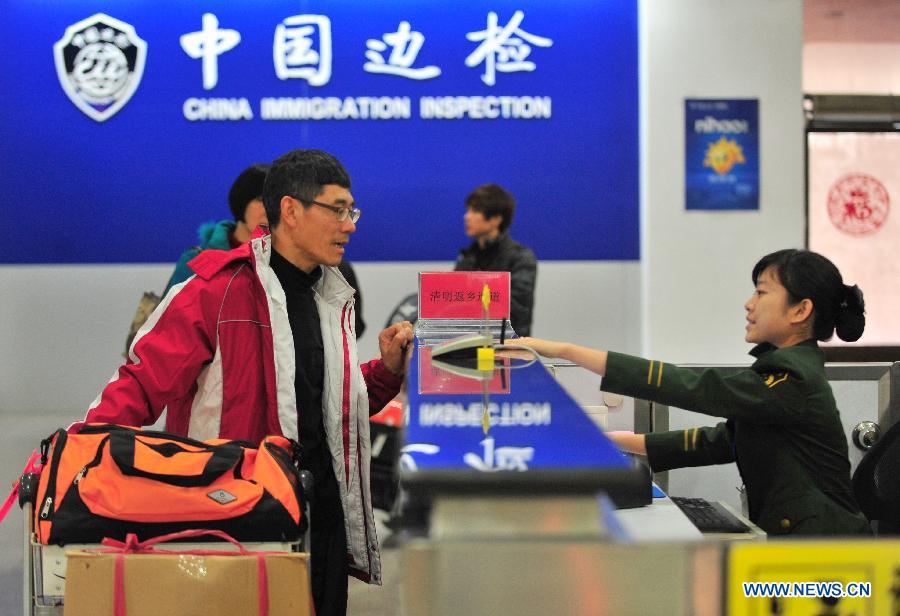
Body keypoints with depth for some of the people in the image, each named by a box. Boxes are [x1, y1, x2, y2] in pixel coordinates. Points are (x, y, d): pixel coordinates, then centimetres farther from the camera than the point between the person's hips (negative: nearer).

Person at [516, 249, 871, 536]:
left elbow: (691, 389, -24)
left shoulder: (791, 379, -18)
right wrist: (625, 443, 5)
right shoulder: (788, 368, 13)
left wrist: (565, 351, -25)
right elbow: (723, 440, 14)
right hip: (787, 536, 9)